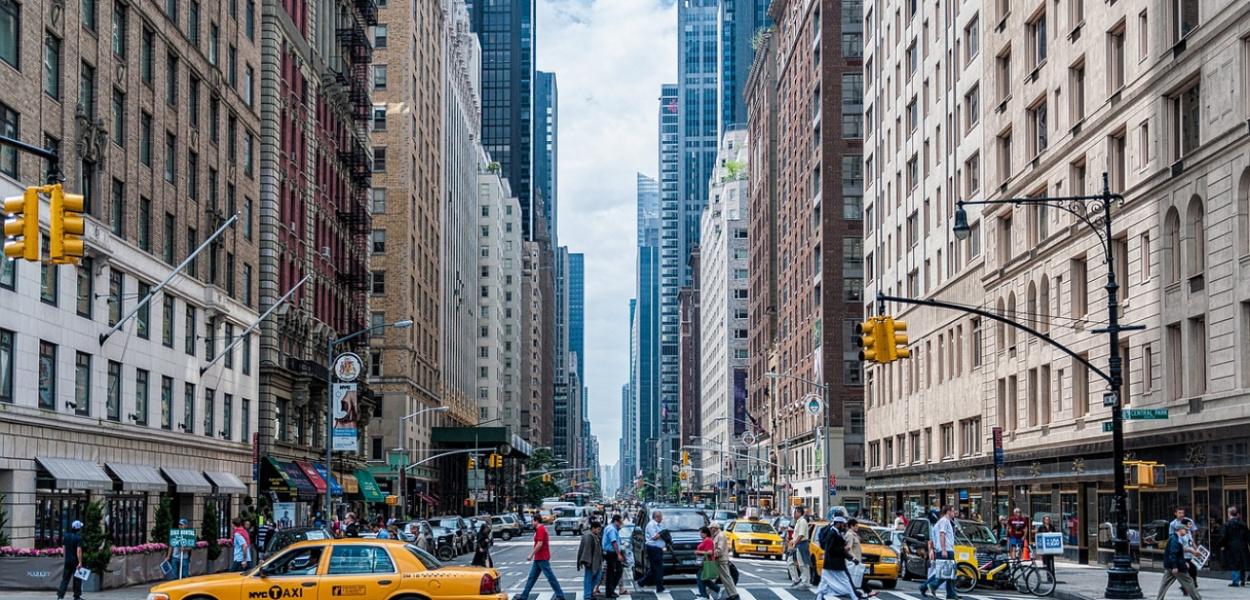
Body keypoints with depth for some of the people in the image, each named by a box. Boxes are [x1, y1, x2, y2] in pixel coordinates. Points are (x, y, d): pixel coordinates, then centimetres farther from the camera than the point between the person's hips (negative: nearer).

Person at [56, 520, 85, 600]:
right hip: (75, 561, -5)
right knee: (77, 579, 6)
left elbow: (64, 549, 14)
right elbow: (79, 550, -20)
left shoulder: (66, 536, 8)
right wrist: (80, 562, -21)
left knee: (65, 578, 7)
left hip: (67, 561, 5)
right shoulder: (78, 538, -13)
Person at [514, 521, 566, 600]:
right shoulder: (542, 529, 15)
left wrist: (531, 555, -20)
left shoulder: (540, 529, -16)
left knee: (550, 577, -5)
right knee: (532, 577, 12)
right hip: (538, 558, 11)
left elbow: (540, 544, -24)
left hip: (542, 558, -11)